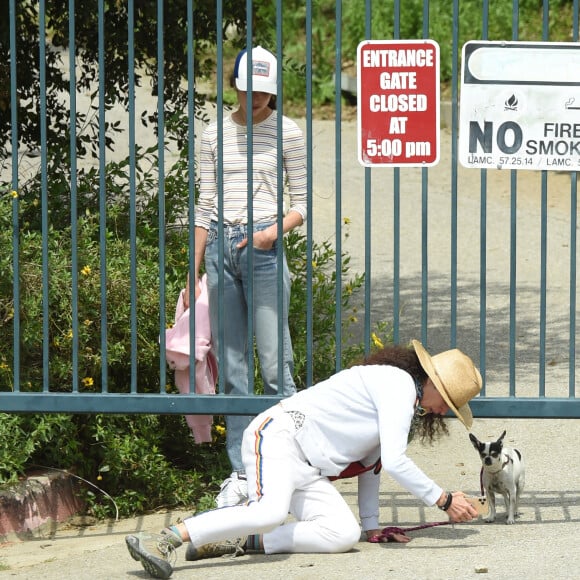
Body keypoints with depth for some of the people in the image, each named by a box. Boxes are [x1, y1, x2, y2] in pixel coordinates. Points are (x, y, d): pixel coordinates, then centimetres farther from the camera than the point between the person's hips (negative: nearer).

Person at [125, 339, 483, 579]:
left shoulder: (408, 406, 24)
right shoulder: (399, 384, -8)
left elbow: (370, 464, 28)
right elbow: (394, 462, -15)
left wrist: (371, 526, 22)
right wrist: (444, 500, -8)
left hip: (309, 471, 10)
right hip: (282, 433, -10)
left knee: (344, 535, -15)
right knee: (271, 511, -37)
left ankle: (240, 542, -17)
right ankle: (161, 542, -39)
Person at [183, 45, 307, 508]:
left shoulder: (286, 133, 3)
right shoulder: (216, 135, 11)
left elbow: (302, 203, 4)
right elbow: (205, 205, 13)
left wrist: (275, 231, -16)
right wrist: (194, 273, 11)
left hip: (264, 249, -3)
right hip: (221, 247, 3)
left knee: (275, 365, -8)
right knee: (232, 369, 5)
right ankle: (242, 473, 9)